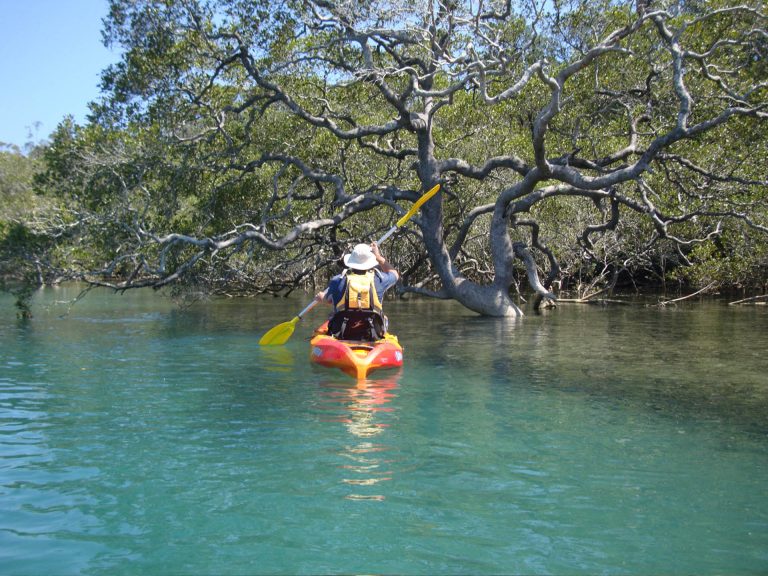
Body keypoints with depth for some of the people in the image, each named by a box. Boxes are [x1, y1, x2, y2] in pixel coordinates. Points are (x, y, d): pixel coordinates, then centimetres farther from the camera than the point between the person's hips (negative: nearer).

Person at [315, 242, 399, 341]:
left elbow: (326, 300, 15)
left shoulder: (338, 280, -3)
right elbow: (395, 274, 21)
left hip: (342, 336, 0)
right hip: (372, 337, 0)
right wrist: (379, 256, 31)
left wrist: (321, 296, 39)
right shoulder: (378, 279, -2)